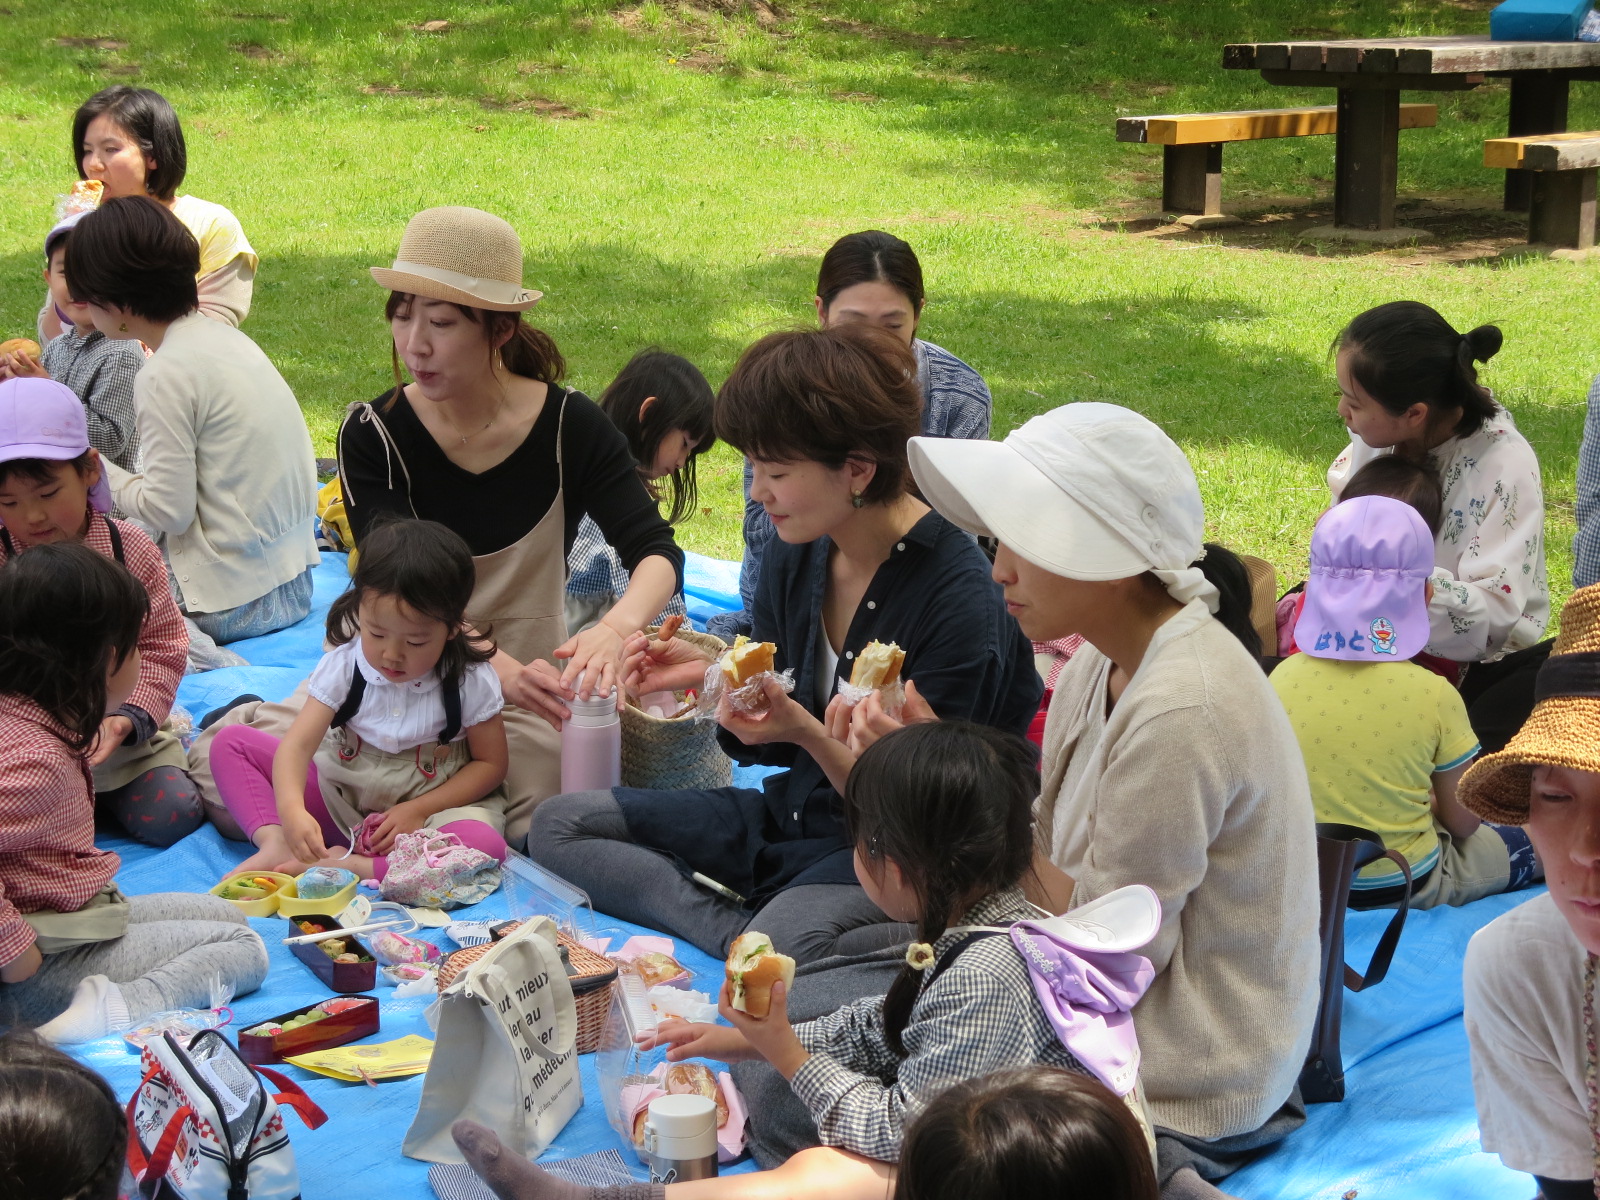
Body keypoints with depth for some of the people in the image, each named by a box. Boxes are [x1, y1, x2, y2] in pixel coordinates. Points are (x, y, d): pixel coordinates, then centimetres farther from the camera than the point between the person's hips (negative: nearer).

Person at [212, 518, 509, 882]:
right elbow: (298, 743, -19)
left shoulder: (471, 681, -14)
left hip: (431, 807, -3)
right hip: (340, 799, 3)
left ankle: (338, 868, -36)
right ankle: (275, 844, -26)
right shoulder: (344, 665, -11)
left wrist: (419, 810, -17)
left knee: (485, 845, -38)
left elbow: (490, 763, -6)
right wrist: (291, 810, -39)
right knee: (231, 742, -6)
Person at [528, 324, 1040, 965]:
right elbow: (765, 745, 10)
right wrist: (714, 673, -10)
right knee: (557, 825, 0)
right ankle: (749, 934, -16)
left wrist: (808, 731, -31)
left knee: (788, 940, -41)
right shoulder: (798, 554, 0)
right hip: (789, 814, 9)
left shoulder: (958, 599, -22)